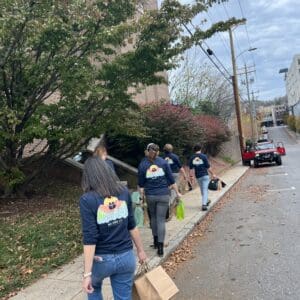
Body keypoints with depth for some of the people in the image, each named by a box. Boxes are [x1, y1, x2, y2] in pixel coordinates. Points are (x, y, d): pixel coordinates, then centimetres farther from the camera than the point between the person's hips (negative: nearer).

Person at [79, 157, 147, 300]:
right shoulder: (123, 191, -5)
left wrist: (87, 273, -13)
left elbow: (90, 238, -19)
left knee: (93, 287, 30)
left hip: (101, 259, -2)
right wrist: (140, 250, 15)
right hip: (126, 257, 3)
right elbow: (131, 225, 2)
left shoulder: (87, 199, -17)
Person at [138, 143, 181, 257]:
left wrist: (141, 196, 12)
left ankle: (156, 241, 28)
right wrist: (177, 193, 7)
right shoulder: (163, 162, -2)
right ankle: (160, 246, -1)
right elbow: (171, 179, 0)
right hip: (163, 195, -1)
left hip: (150, 195, 1)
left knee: (153, 217, 20)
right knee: (161, 219, 2)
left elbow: (141, 184, 2)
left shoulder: (142, 165, -2)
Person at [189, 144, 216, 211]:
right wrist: (212, 174, 2)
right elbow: (208, 167, -8)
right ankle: (204, 204, -11)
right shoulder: (203, 156, -10)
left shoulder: (192, 158, 0)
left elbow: (191, 168, 2)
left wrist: (191, 176, 11)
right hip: (205, 175, -4)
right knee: (205, 190, -2)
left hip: (198, 176, 4)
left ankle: (206, 201, 37)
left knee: (202, 190, 19)